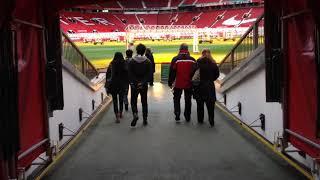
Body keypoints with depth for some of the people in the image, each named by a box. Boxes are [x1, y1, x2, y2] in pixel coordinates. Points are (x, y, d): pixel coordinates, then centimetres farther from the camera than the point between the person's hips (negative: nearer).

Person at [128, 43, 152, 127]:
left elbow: (130, 74, -8)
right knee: (144, 102, 12)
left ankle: (135, 114, -17)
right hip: (144, 85, 1)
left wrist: (133, 83, -4)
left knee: (133, 101, 9)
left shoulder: (131, 61, -6)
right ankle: (145, 119, 15)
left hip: (134, 85, -1)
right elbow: (149, 75, -7)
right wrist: (143, 82, -8)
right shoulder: (148, 62, -4)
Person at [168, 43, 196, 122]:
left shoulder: (175, 59, -8)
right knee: (188, 100, 12)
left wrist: (170, 82, 3)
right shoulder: (192, 60, -1)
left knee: (176, 99, 12)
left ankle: (177, 115, 3)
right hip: (189, 84, 2)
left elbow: (172, 72, -6)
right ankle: (187, 117, 17)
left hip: (178, 84, -2)